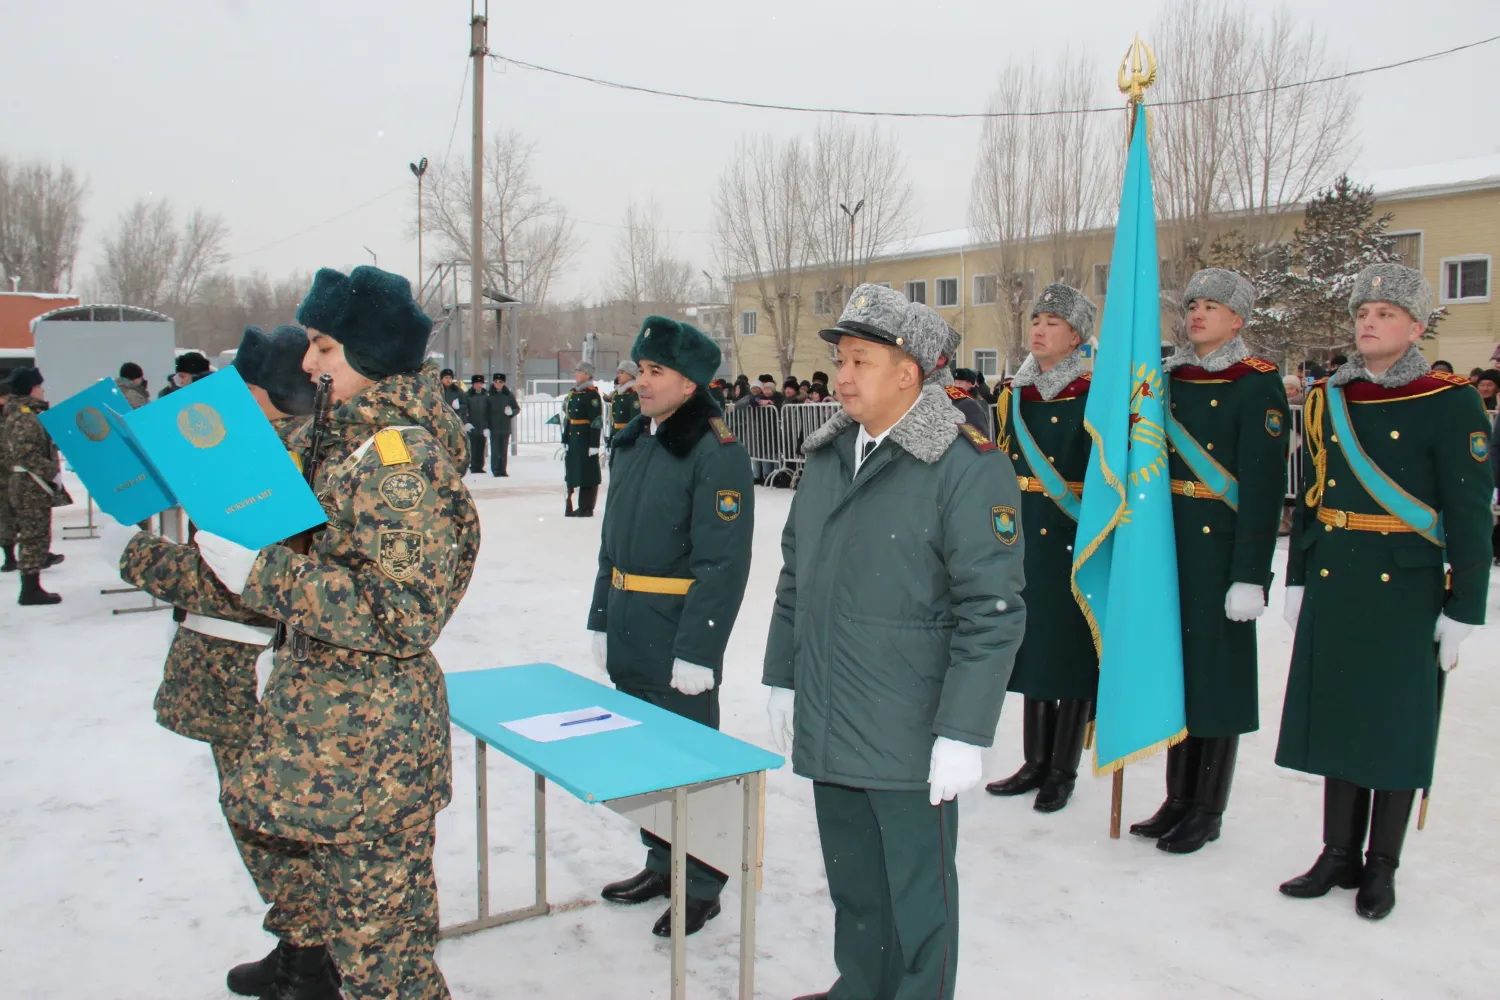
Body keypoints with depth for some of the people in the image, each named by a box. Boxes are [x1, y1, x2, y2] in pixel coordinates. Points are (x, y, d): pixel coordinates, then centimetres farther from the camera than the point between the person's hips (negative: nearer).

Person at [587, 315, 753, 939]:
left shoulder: (715, 449, -15)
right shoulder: (630, 443, 11)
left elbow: (723, 562, -19)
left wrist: (697, 650, -21)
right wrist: (602, 619, 17)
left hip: (678, 637, -8)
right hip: (629, 637, 8)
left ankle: (701, 886, 20)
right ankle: (662, 862, 36)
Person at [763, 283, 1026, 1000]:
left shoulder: (967, 465, -13)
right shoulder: (827, 455, 9)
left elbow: (993, 611, -16)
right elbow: (794, 577, 17)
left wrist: (963, 734, -18)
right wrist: (783, 677, 16)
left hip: (908, 743, -6)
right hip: (826, 729, 7)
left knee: (917, 894, 9)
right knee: (851, 881, 21)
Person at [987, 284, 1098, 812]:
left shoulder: (1094, 397, -6)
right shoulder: (1014, 393, 9)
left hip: (1073, 541, -5)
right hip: (1026, 539, 5)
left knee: (1072, 649, 4)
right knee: (1032, 645, 12)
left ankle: (1063, 772, 16)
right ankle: (1035, 762, 24)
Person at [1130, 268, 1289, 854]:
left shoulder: (1257, 385, -8)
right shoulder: (1170, 379, 10)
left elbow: (1264, 486, -14)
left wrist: (1250, 575, -18)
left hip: (1222, 549, -6)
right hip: (1169, 545, 6)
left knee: (1218, 671, 4)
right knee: (1175, 667, 12)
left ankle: (1208, 811, 16)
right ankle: (1178, 798, 25)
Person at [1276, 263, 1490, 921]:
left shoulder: (1450, 404, -6)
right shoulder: (1327, 399, 8)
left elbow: (1470, 513, -8)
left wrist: (1463, 609, -10)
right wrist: (1298, 581, 11)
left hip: (1406, 590, -4)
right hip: (1334, 588, 4)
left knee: (1397, 723, 5)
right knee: (1338, 715, 10)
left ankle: (1381, 866, 19)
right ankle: (1339, 853, 23)